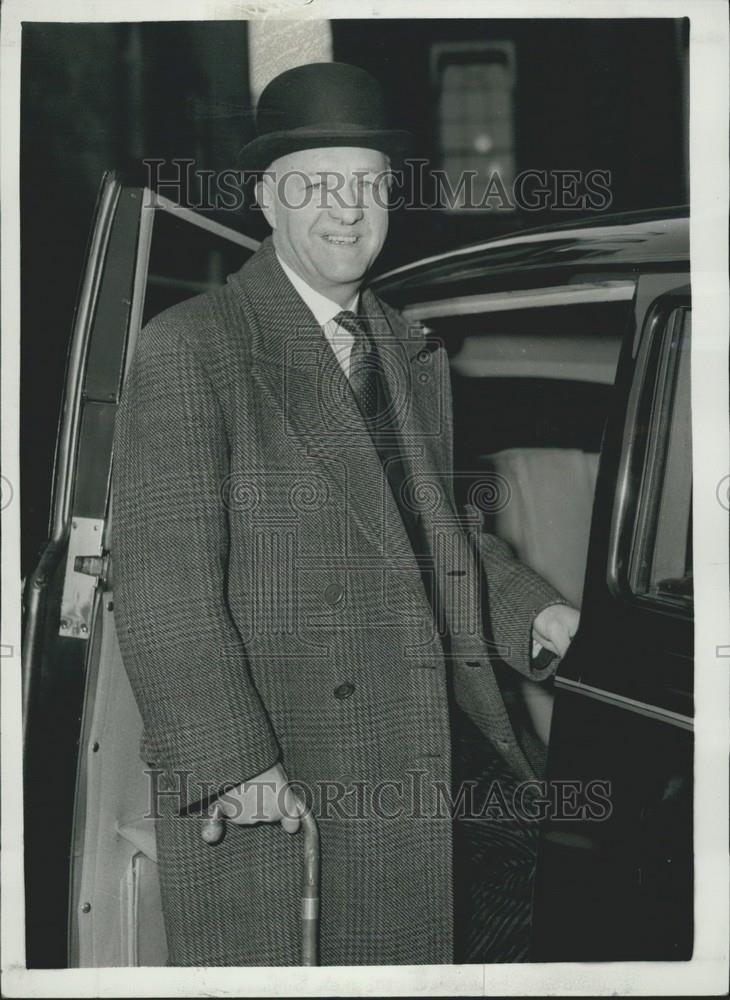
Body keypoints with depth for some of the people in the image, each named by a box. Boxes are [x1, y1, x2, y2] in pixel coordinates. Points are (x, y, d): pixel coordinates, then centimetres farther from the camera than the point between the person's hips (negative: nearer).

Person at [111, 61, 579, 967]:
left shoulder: (413, 359, 15)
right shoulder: (189, 351, -7)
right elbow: (161, 575, -14)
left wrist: (529, 611, 12)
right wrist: (233, 758, -20)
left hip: (409, 789, 6)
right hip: (257, 791, -6)